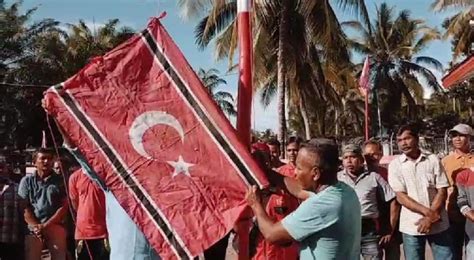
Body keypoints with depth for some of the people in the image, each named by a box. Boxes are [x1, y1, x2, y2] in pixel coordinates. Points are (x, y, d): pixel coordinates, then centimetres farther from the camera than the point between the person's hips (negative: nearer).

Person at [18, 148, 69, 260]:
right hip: (33, 228, 0)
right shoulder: (27, 181, 9)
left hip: (55, 228, 0)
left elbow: (64, 206, 2)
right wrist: (36, 226, -9)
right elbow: (24, 207, 4)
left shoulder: (60, 181, 7)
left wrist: (46, 225, -7)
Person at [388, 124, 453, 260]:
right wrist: (428, 212, -15)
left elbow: (442, 191, 0)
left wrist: (430, 217, -12)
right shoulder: (395, 165, 0)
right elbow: (400, 197, -7)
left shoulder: (433, 160, 2)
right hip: (411, 226, 0)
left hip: (438, 224, 1)